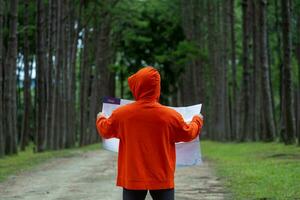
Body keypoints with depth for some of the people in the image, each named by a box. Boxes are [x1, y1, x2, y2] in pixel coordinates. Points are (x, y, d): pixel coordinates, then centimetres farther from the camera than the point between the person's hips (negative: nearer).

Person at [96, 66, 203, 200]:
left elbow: (105, 131, 12)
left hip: (132, 178, 1)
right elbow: (188, 134, 8)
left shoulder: (121, 113, -7)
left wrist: (100, 118, 35)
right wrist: (197, 120, 29)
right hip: (162, 178, 0)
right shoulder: (170, 115, -8)